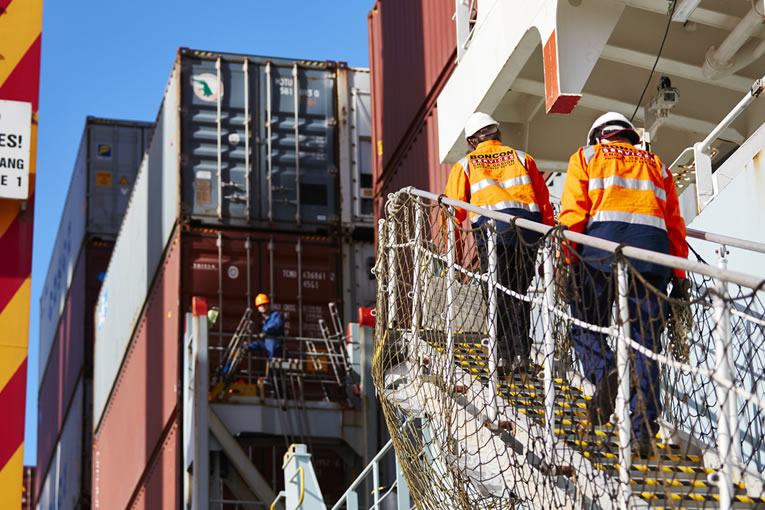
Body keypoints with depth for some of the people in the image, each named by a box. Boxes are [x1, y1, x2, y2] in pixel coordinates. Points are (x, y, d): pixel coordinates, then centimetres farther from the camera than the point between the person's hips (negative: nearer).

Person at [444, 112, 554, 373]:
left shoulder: (465, 165, 18)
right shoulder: (522, 158, 23)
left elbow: (454, 211, 12)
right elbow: (544, 201, 16)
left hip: (491, 226, -2)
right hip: (528, 226, 2)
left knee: (497, 294, 4)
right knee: (520, 293, 12)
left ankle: (504, 354, -5)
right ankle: (522, 354, 8)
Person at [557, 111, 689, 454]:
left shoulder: (587, 156, 21)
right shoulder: (657, 166, 29)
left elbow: (573, 209, 5)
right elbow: (675, 225, 20)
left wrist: (566, 259, 0)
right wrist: (680, 278, 18)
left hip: (603, 240, -2)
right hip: (653, 247, 2)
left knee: (585, 325, 13)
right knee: (644, 340, 4)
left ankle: (603, 371, -18)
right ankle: (643, 431, -3)